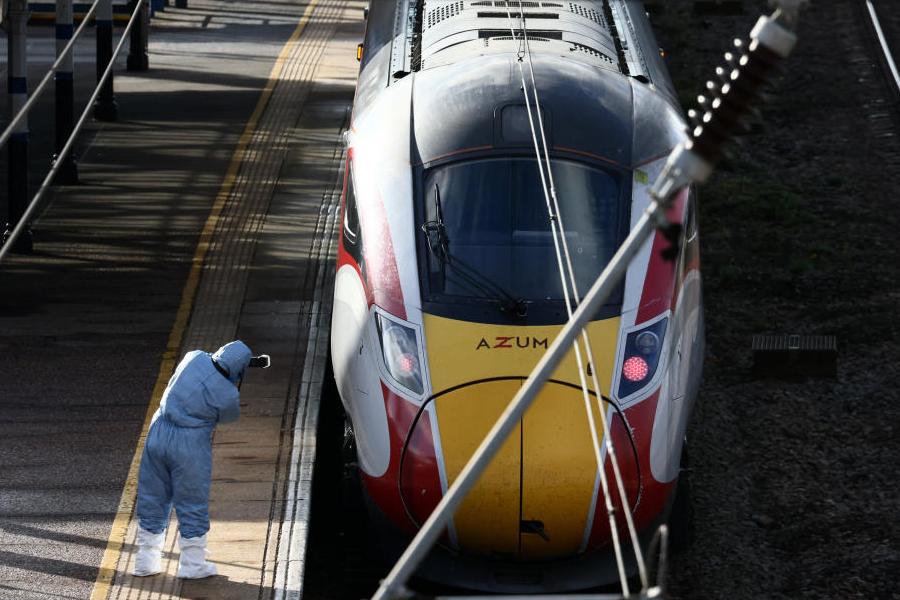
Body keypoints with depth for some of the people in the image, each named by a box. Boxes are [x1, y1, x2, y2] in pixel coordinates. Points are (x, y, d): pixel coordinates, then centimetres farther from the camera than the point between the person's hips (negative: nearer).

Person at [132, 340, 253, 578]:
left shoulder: (194, 358, -6)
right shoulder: (228, 395, -17)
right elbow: (230, 416, 5)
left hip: (158, 433, 5)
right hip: (190, 444, -5)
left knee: (152, 498, 15)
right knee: (192, 504, 10)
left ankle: (146, 561, 24)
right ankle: (192, 563, 17)